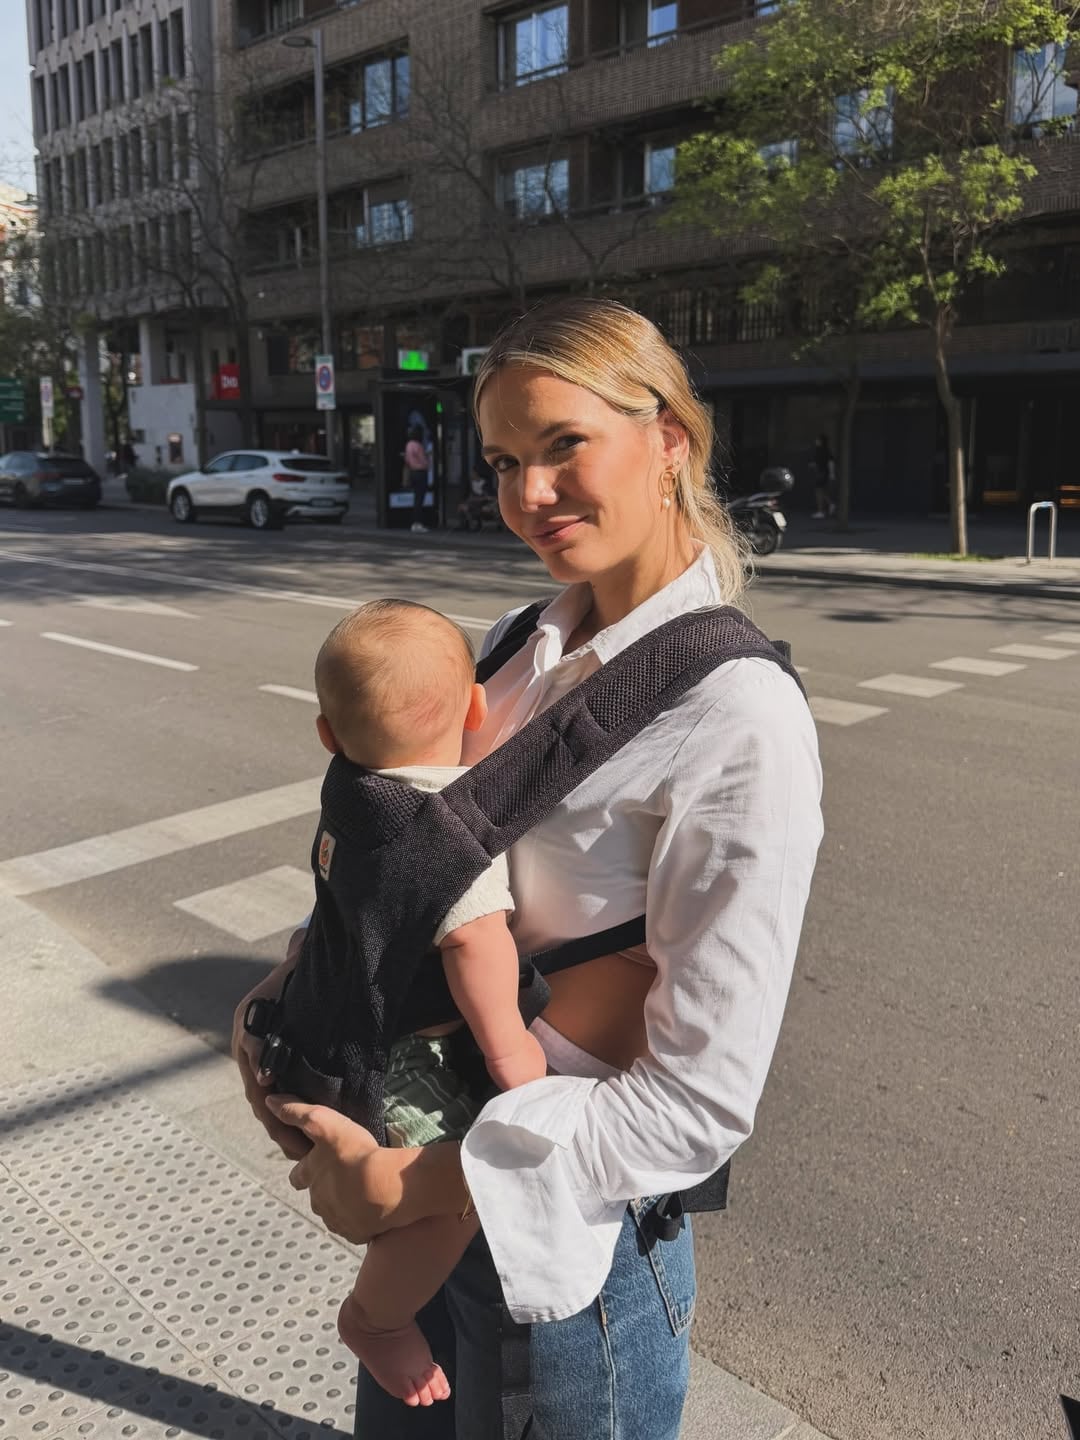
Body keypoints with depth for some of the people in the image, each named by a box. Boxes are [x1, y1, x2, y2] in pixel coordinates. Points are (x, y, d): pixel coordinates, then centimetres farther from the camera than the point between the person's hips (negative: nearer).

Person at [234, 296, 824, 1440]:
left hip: (565, 1228, -6)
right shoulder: (522, 646, 0)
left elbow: (702, 1100, -23)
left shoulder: (738, 721, -24)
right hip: (430, 1152, 7)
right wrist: (290, 988, -5)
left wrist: (410, 1185, -19)